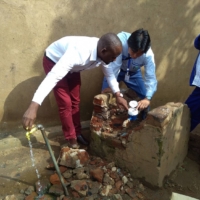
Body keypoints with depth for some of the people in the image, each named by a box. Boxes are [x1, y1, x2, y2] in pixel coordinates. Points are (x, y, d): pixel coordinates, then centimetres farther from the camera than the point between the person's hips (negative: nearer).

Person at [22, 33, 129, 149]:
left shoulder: (102, 53, -20)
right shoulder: (79, 53, -43)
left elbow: (109, 72, 0)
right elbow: (53, 77, -49)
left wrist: (118, 95, -4)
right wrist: (33, 107, -55)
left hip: (73, 67, 7)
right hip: (53, 61, -7)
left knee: (75, 101, 9)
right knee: (66, 103, -9)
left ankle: (77, 133, 26)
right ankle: (71, 139, 8)